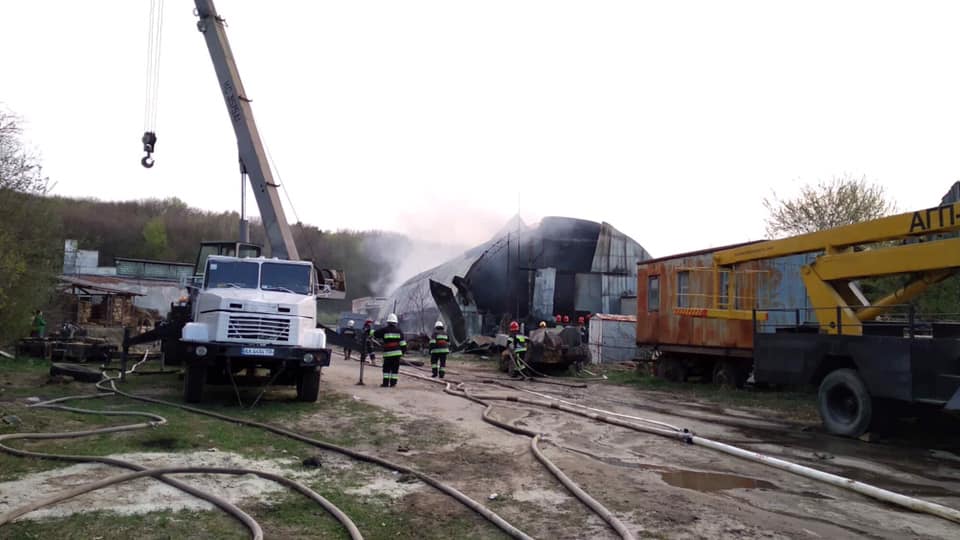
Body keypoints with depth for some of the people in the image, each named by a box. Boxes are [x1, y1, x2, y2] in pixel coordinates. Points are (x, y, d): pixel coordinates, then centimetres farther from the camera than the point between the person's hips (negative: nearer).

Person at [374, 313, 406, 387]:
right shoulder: (399, 331, 5)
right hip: (397, 352, 1)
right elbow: (402, 343, 5)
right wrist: (403, 351, 13)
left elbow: (375, 334, 8)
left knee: (386, 368, 6)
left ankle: (386, 383, 3)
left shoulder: (384, 330, -1)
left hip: (388, 352, -1)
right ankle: (393, 382, 7)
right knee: (395, 368, 6)